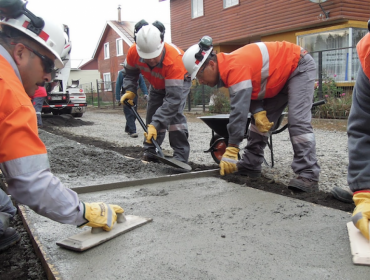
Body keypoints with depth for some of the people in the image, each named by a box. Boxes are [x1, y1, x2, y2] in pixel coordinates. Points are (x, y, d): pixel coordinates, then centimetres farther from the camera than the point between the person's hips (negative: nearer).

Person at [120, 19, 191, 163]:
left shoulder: (174, 59, -45)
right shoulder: (133, 52, -29)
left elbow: (173, 99, -46)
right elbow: (130, 73, -3)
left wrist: (156, 124, -49)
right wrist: (130, 90, -20)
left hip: (179, 81, -5)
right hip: (157, 84, 5)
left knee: (175, 113, -24)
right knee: (152, 115, 3)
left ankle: (181, 156, -17)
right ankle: (149, 152, 18)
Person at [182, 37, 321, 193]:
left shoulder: (235, 67, -35)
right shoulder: (228, 66, -5)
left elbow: (239, 111, -38)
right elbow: (246, 95, 1)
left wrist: (231, 151, -36)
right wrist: (258, 112, -20)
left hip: (299, 67, -9)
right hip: (280, 75, 9)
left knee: (297, 121, -22)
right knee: (259, 122, 6)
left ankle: (308, 176, -20)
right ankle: (250, 166, 12)